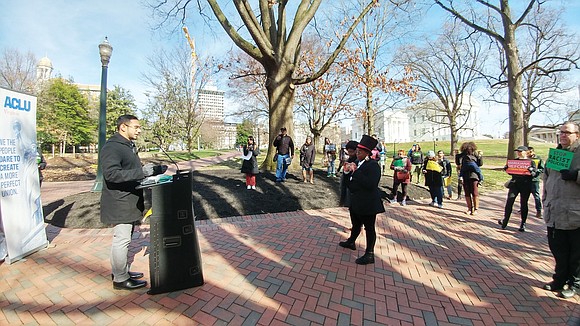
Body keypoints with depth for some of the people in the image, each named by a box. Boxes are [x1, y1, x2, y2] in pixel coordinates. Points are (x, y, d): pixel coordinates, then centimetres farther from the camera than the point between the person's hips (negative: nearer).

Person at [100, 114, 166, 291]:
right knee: (121, 240, -1)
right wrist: (141, 172, -33)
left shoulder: (130, 146, 16)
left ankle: (122, 271, 32)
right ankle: (120, 279, 13)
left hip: (130, 202, 10)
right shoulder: (111, 147, -16)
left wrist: (154, 170, 9)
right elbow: (112, 174, -27)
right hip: (119, 204, -10)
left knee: (125, 238, 18)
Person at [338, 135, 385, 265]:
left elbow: (371, 184, -30)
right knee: (356, 224, 26)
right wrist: (347, 172, -6)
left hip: (368, 204, -8)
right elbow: (350, 181, 13)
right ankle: (351, 242, 48)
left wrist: (355, 171, -27)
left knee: (369, 228, 6)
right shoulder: (357, 163, 7)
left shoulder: (373, 165, -17)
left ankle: (369, 254, 19)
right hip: (356, 202, 8)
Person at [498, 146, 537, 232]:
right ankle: (505, 220, -2)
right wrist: (507, 168, -4)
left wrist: (531, 171, -24)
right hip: (514, 183, 2)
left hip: (525, 185, -2)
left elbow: (534, 173, -3)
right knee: (509, 201, -8)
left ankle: (523, 223, 17)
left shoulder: (531, 162, 3)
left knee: (523, 203, 5)